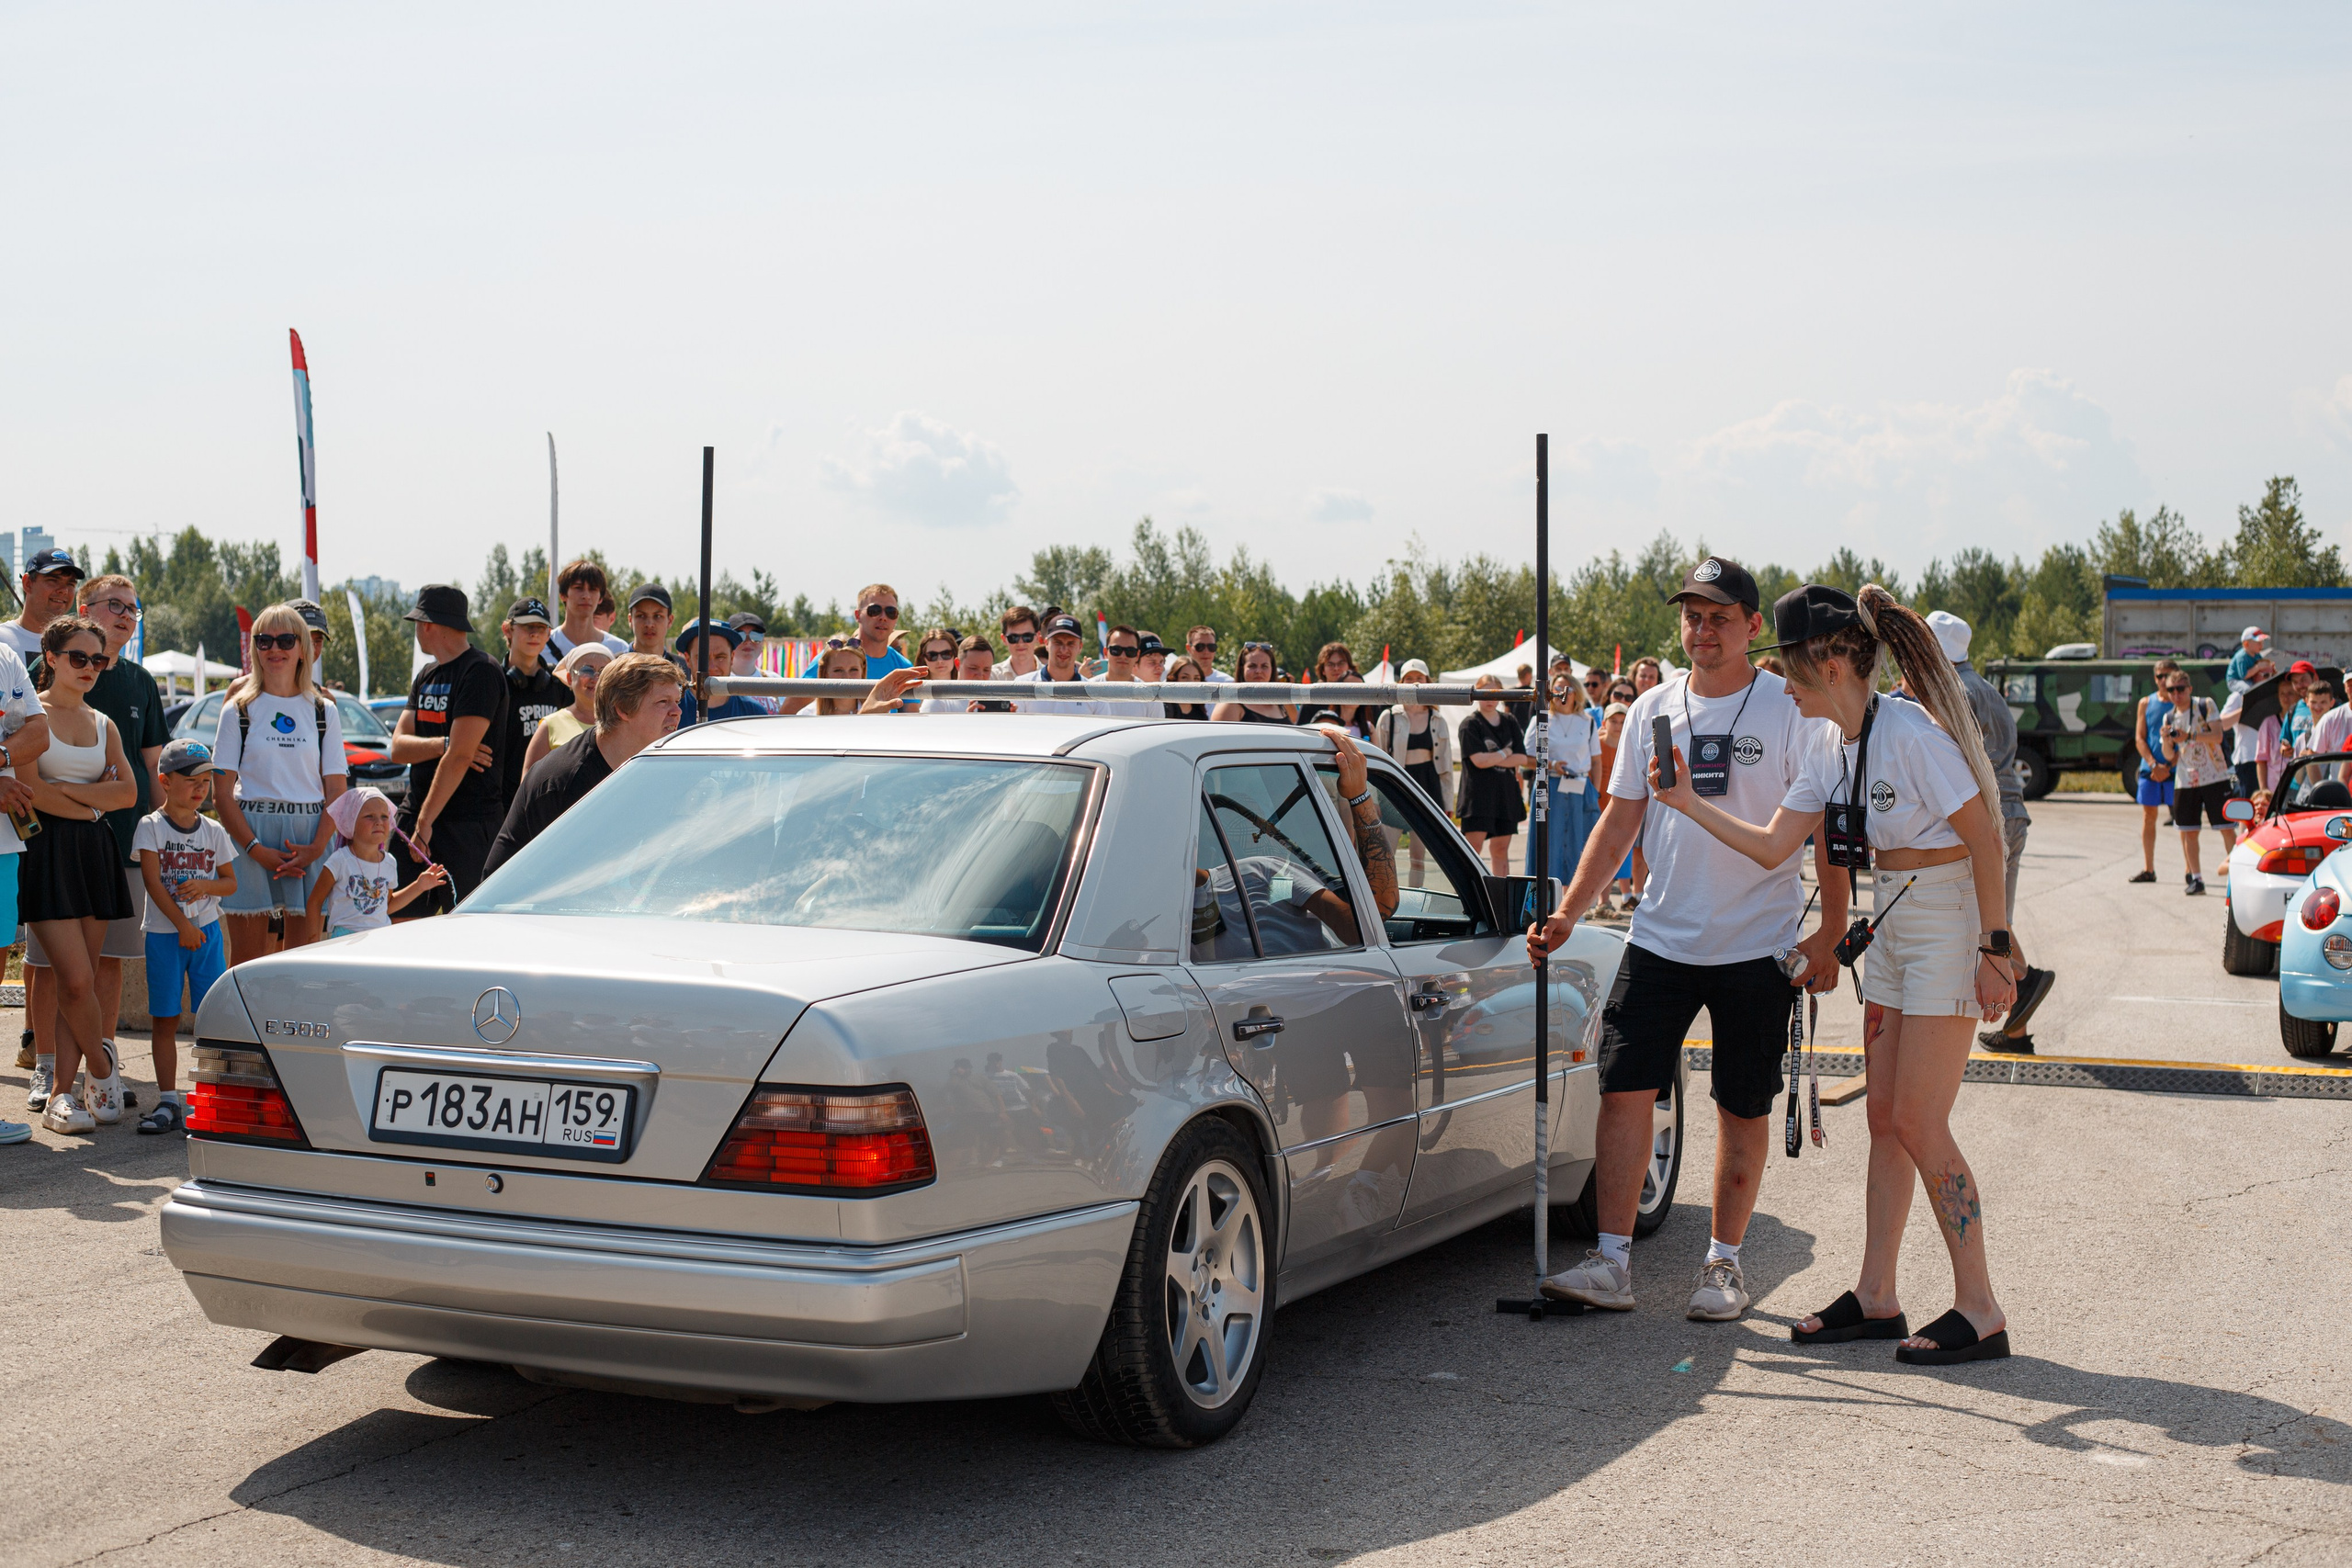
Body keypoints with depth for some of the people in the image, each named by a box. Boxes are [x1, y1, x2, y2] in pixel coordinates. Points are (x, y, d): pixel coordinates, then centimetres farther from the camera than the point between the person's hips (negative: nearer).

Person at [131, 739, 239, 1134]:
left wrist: (204, 885, -13)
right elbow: (153, 882, -9)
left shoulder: (213, 831, 6)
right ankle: (168, 1101, 6)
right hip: (163, 934, -2)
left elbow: (230, 882, 9)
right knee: (164, 1020, 2)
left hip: (206, 931, 2)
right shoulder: (150, 827, -2)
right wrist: (182, 925, -15)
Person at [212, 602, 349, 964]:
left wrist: (316, 848, -11)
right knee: (247, 961, -2)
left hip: (310, 837, 1)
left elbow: (337, 791, 4)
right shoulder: (239, 710, 5)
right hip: (251, 835, -1)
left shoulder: (323, 712, 9)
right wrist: (256, 849, -13)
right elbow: (221, 794, -1)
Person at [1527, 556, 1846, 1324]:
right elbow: (1618, 822, 11)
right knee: (1624, 1088, -5)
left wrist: (1830, 932, -12)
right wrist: (1567, 914, 3)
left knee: (1743, 1108, 5)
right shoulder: (1651, 709, 8)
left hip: (1757, 944, -3)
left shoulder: (1790, 710, -4)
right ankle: (1613, 1261, 0)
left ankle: (1724, 1263, 17)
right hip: (1660, 937, 3)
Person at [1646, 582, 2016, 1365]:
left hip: (1950, 929, -9)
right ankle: (1875, 1298, 18)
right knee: (1885, 1118, 10)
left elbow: (1984, 837, -18)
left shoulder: (1909, 732, -19)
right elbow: (1773, 847, 7)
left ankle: (1980, 1313, 1)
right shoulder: (1830, 745, 7)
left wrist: (1994, 948, -18)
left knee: (1918, 1124, -8)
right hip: (1891, 928, 9)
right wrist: (1688, 803, -1)